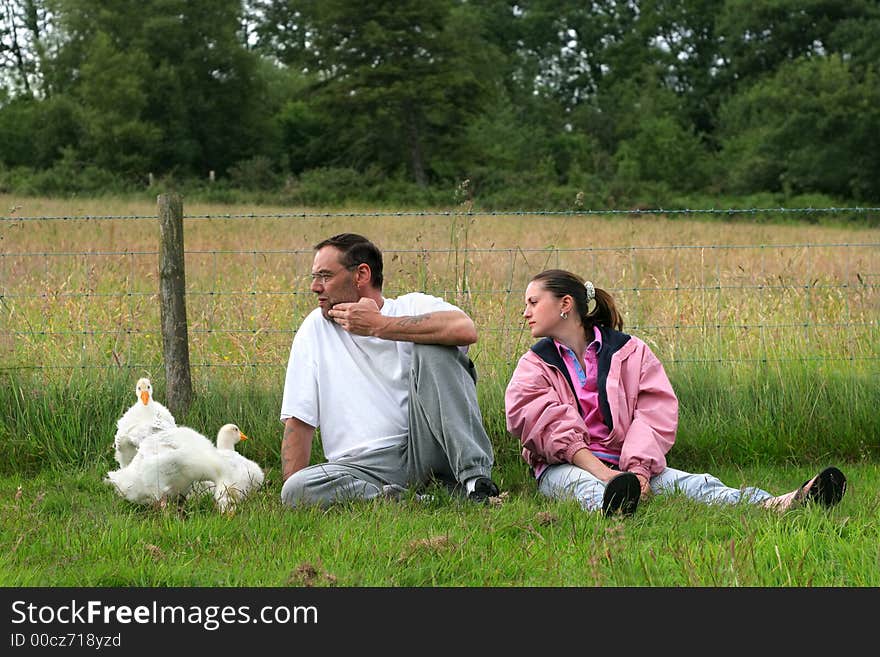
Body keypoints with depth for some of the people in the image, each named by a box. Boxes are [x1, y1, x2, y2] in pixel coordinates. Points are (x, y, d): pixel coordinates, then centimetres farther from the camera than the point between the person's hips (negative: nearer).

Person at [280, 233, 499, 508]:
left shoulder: (413, 306, 6)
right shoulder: (315, 328, 13)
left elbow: (465, 329, -19)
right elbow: (298, 422, 10)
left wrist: (379, 326, -9)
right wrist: (295, 493, -5)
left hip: (426, 448, -1)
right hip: (364, 467, 1)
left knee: (433, 349, -20)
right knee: (295, 489, -29)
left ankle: (474, 474, -24)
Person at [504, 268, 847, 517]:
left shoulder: (627, 350, 12)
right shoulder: (534, 365, 11)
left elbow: (656, 411, -1)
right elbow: (548, 423, -7)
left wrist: (637, 468, -20)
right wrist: (600, 470, -23)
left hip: (627, 462, 2)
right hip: (565, 466, -2)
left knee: (691, 484, -24)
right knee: (584, 486, -38)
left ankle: (774, 506, -49)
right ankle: (610, 510, -76)